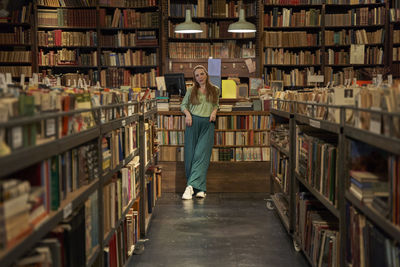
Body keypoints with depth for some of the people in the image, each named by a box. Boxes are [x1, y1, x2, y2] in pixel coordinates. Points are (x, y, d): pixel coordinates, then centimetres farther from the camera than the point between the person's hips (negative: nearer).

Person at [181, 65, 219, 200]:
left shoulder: (215, 90, 11)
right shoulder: (191, 91, 9)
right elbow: (183, 105, 16)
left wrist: (214, 111, 1)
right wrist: (187, 114, -4)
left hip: (208, 124, 0)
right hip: (193, 123, 1)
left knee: (202, 154, -11)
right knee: (191, 154, -2)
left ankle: (192, 185, -16)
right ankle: (199, 187, 6)